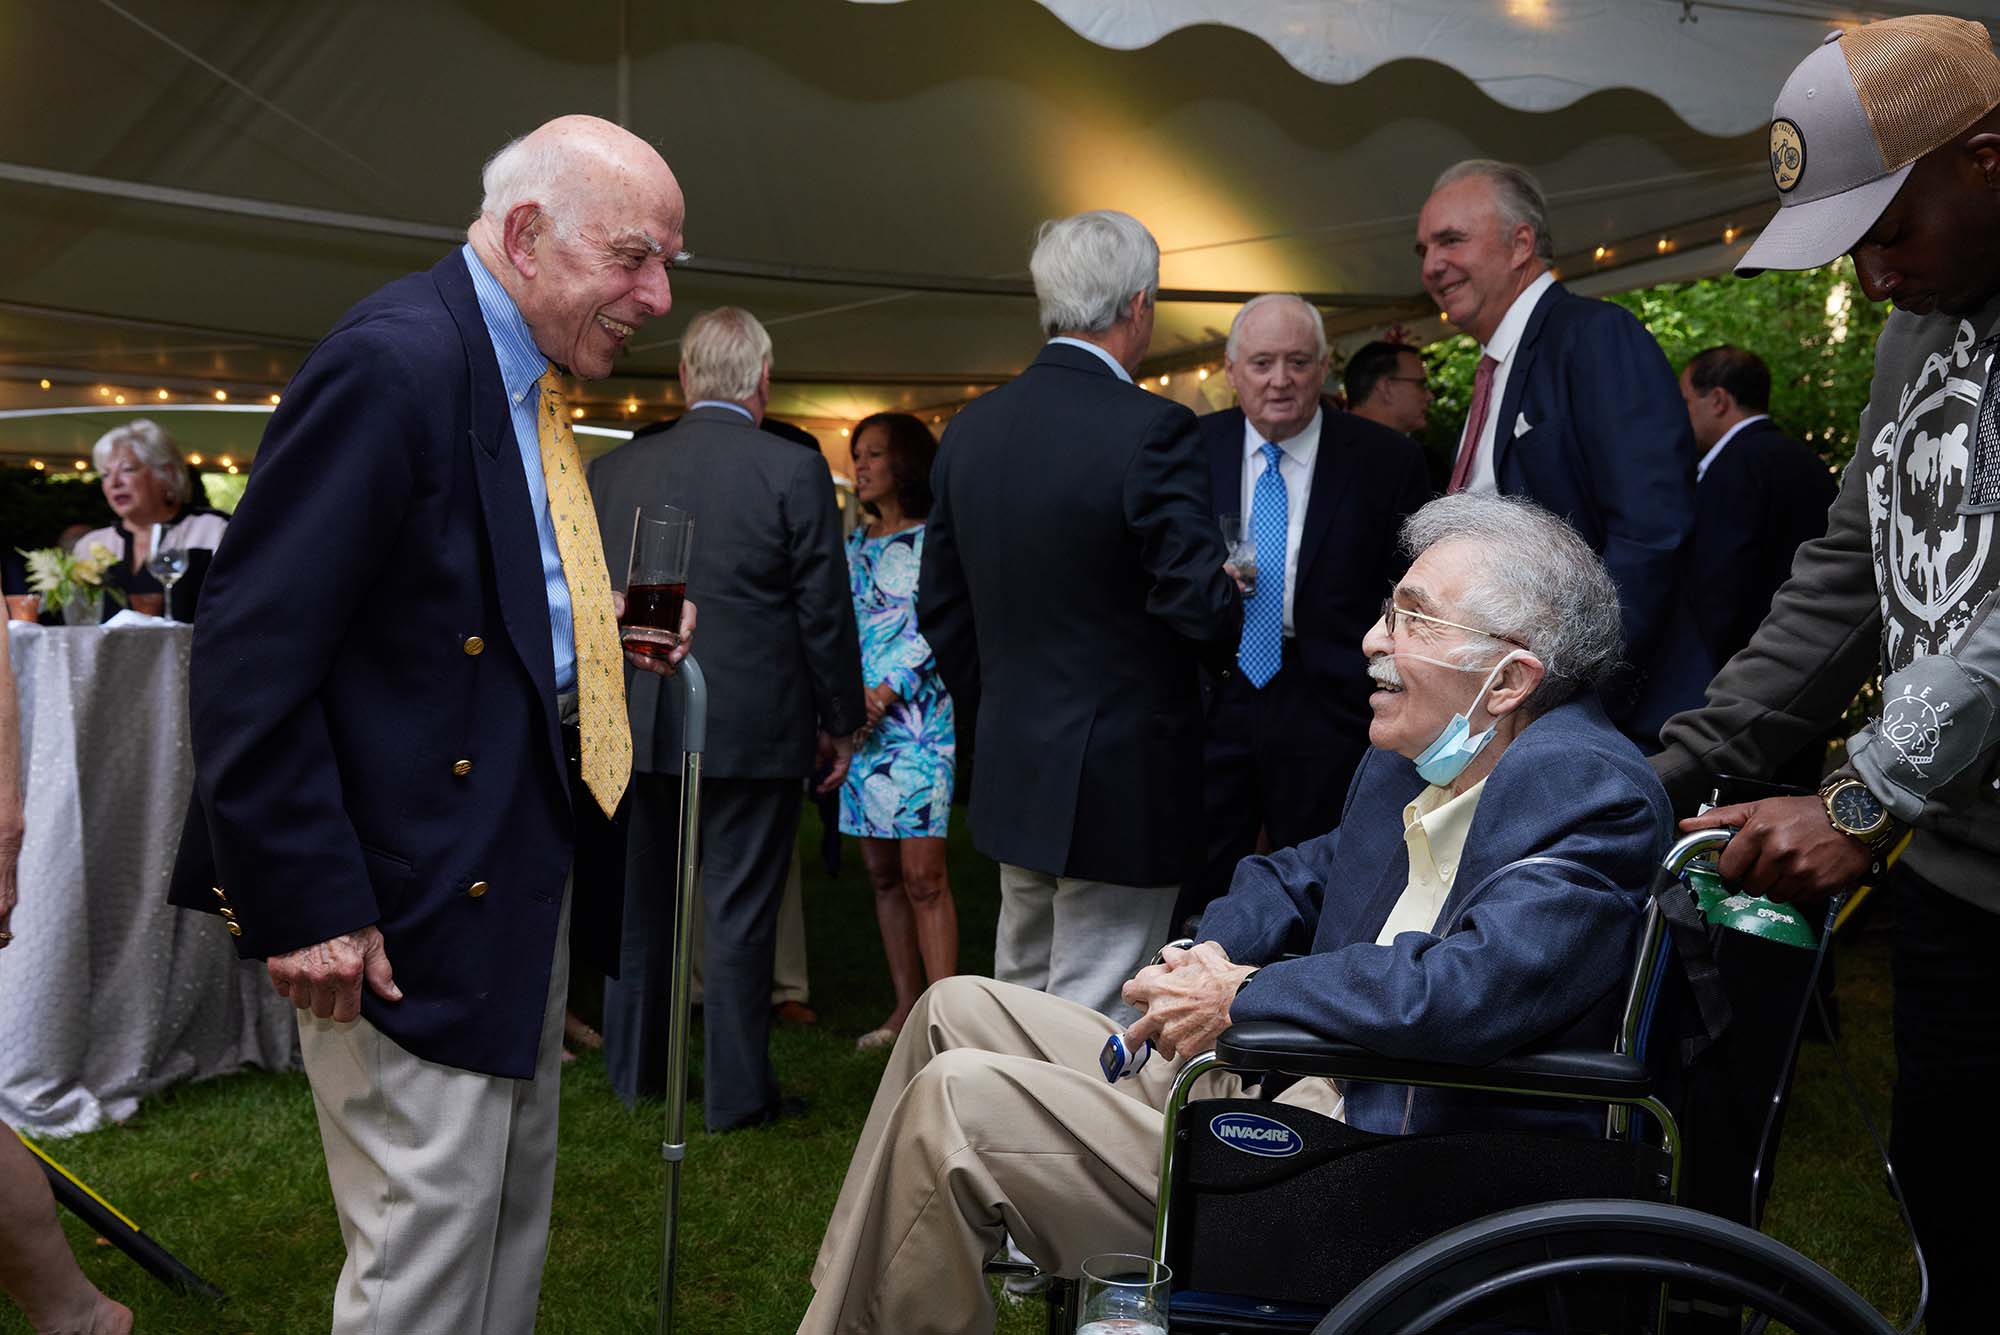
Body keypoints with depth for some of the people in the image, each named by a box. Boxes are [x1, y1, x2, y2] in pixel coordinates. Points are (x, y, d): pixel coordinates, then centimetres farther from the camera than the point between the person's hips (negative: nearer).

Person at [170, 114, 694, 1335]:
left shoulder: (526, 377, 10)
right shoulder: (394, 360, -20)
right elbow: (252, 658, -23)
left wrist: (607, 626, 6)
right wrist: (304, 906, -22)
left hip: (524, 866, 10)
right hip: (413, 905, -10)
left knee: (514, 1216, 21)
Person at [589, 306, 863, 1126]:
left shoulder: (614, 470, 2)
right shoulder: (794, 472, -10)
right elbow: (825, 612, -7)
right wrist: (842, 721, 3)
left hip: (640, 726, 4)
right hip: (754, 728, -4)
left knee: (641, 901, 17)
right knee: (738, 912, 4)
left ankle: (635, 1068, 31)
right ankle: (736, 1091, 12)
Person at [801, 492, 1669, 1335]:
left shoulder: (1594, 794, -18)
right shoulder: (1408, 755, 9)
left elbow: (1469, 991, -31)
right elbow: (1306, 877, 24)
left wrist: (1244, 997, -19)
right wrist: (1206, 957, 2)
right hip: (1267, 1083, 10)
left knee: (954, 1103, -16)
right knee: (956, 1011, 11)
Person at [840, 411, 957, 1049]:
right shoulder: (853, 545, 17)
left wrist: (885, 694, -16)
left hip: (918, 720, -6)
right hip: (858, 721, 6)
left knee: (922, 875, -11)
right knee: (882, 872, 7)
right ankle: (906, 1008, 14)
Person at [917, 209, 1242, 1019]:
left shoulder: (970, 429, 4)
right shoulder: (1150, 429, -17)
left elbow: (940, 609, 10)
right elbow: (1200, 603, -20)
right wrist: (1229, 646, 3)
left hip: (1012, 776, 7)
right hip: (1126, 783, -7)